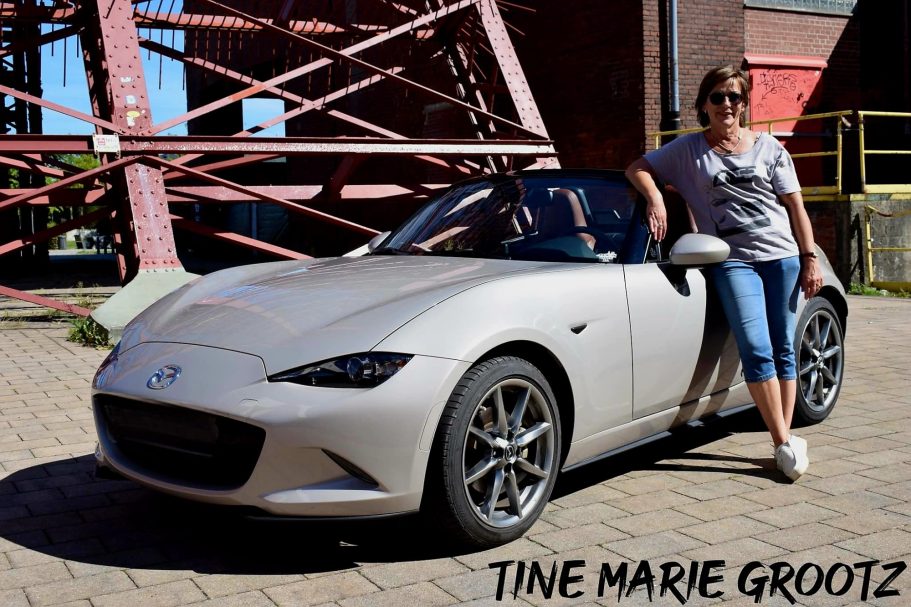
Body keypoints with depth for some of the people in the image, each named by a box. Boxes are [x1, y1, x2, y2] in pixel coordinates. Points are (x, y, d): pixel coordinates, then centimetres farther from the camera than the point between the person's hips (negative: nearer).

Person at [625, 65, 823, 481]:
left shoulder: (768, 147, 12)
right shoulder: (688, 149, 10)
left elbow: (796, 208, 11)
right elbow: (637, 169, 12)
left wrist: (810, 259, 4)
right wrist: (655, 198, -8)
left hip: (782, 255, 2)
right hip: (733, 260, -2)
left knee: (783, 350, 2)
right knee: (756, 350, -14)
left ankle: (787, 437, 8)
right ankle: (784, 442, -10)